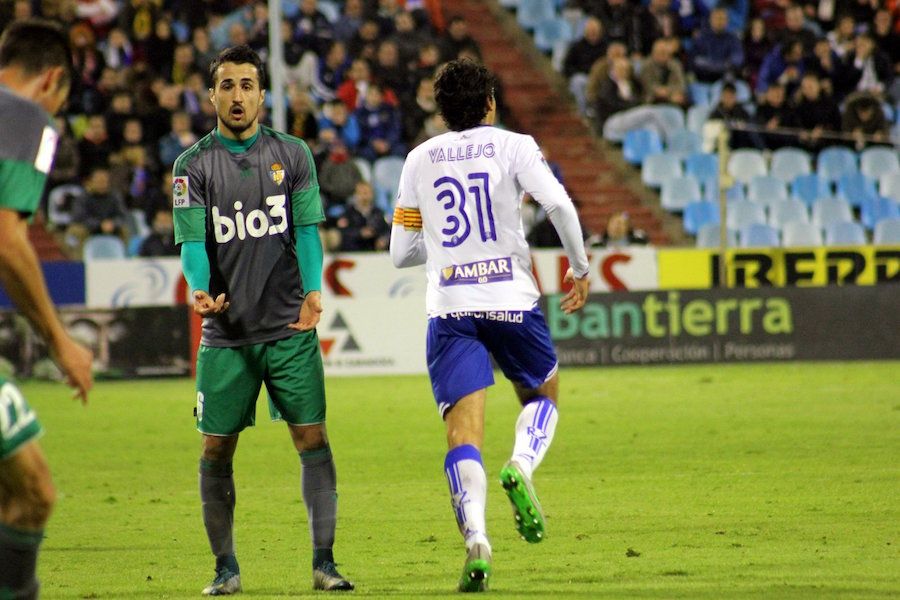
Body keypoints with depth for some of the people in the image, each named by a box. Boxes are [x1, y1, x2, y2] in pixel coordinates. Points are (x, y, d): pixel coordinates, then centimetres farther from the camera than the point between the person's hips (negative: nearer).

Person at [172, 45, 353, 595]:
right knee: (217, 450, 2)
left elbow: (307, 229, 1)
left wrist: (313, 291, -16)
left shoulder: (293, 155, 6)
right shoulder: (193, 166, 3)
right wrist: (200, 290, -25)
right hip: (226, 335, 0)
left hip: (290, 328, 0)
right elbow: (193, 239, -4)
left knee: (313, 439, -7)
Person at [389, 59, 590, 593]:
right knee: (543, 394, 24)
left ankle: (476, 535, -26)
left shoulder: (419, 161, 11)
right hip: (511, 301, -1)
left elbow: (401, 252, 13)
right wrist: (580, 267, 1)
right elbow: (559, 204, -12)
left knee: (464, 434, -4)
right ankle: (521, 468, -7)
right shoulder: (513, 146, 3)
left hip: (449, 309, 1)